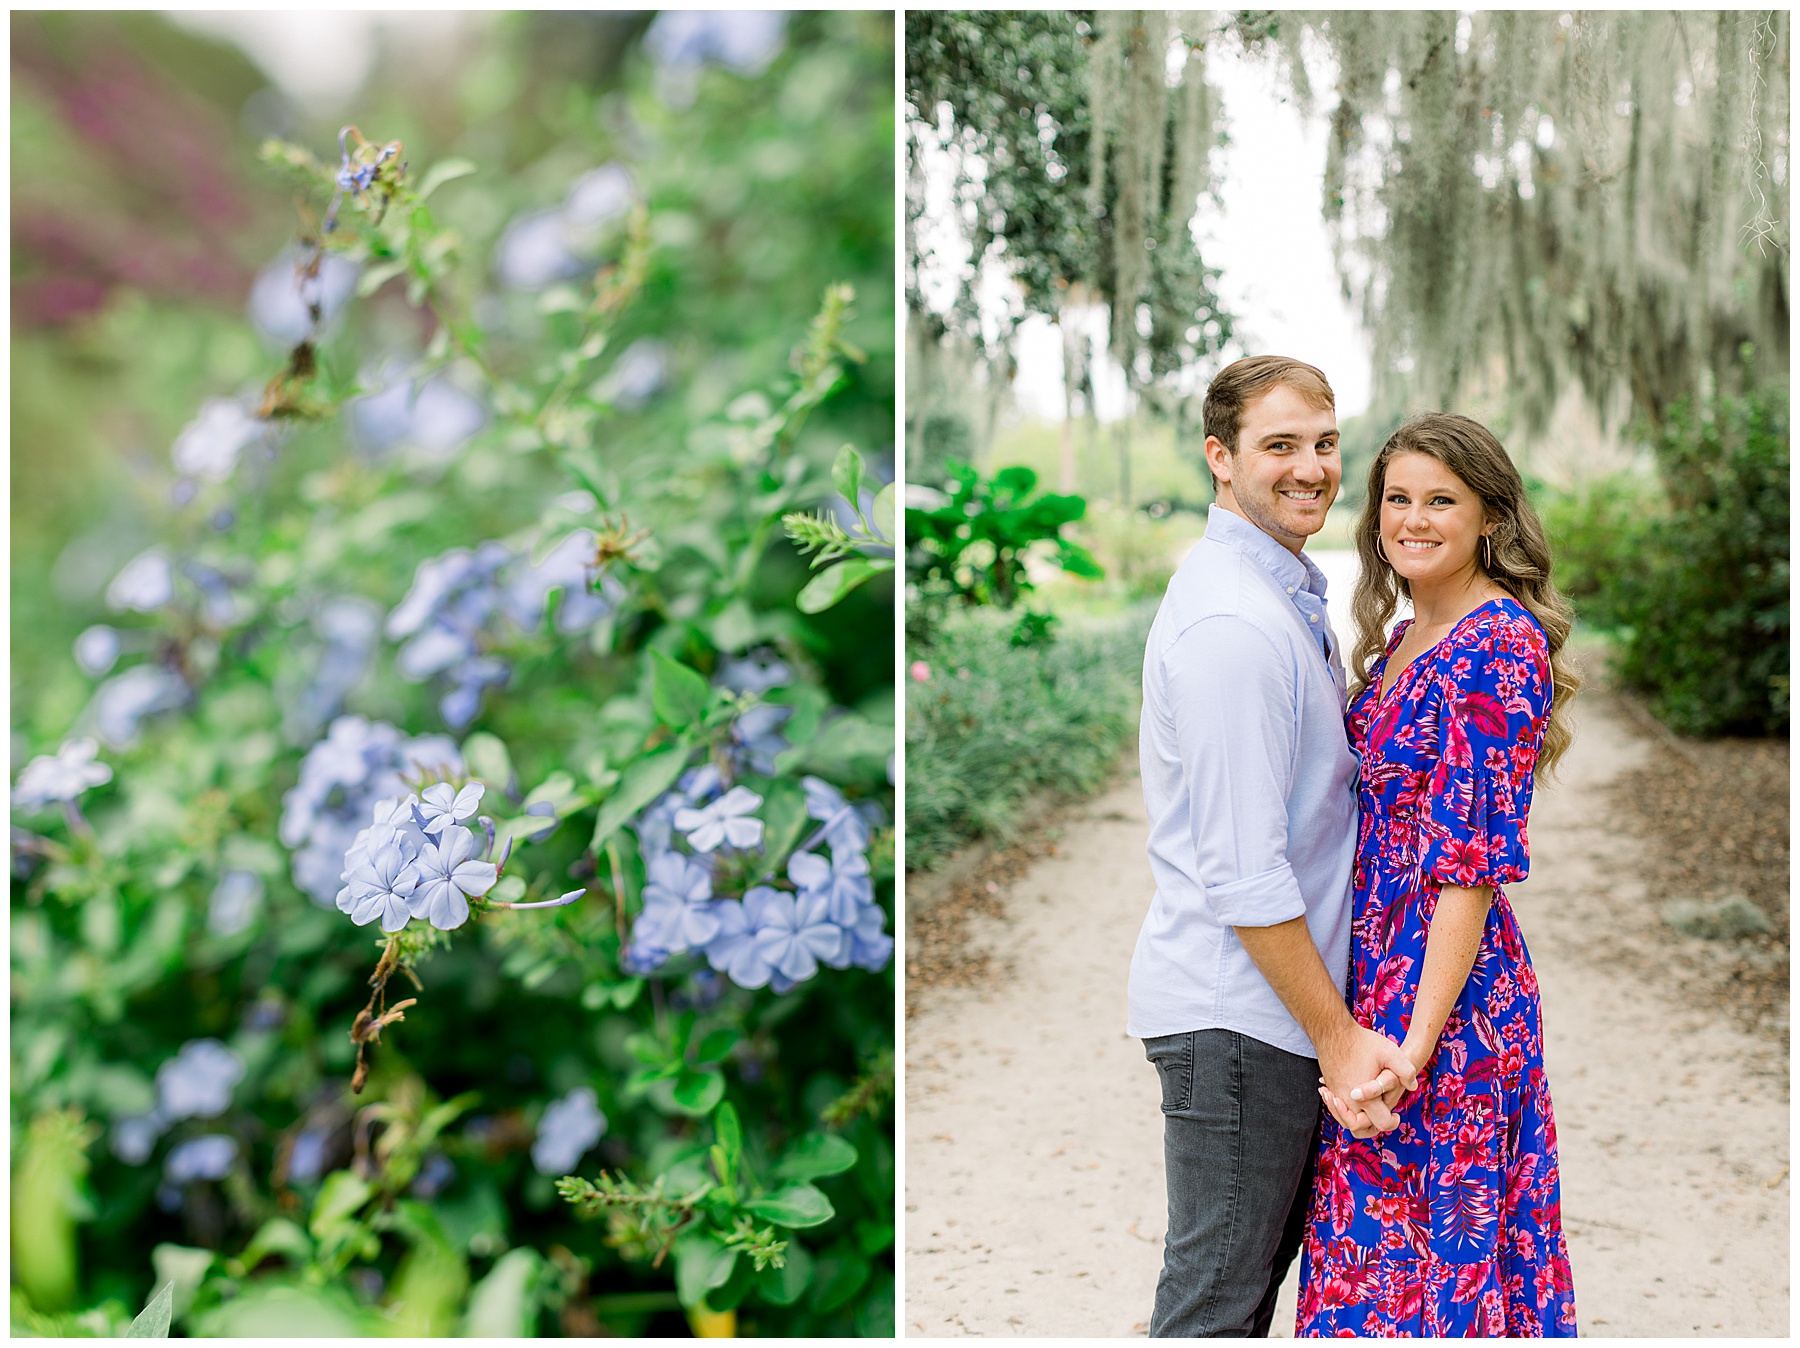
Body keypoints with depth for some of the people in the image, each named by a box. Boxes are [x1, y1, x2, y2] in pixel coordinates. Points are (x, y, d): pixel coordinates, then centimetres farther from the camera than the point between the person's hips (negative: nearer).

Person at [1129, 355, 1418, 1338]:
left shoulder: (1287, 595, 13)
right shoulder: (1233, 622, -20)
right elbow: (1244, 874, -22)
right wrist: (1337, 1035, -18)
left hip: (1273, 1003, 10)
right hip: (1238, 1015, -10)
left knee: (1256, 1273, 19)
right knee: (1216, 1302, 1)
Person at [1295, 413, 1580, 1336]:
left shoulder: (1497, 645, -15)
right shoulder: (1405, 639, 12)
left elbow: (1472, 856, -19)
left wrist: (1418, 1042, -22)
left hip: (1443, 983, -8)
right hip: (1376, 968, 8)